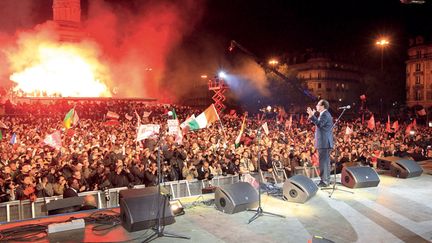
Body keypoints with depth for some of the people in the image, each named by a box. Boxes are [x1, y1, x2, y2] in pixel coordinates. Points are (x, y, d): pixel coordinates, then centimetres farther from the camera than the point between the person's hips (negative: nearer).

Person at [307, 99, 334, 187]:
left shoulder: (325, 115, -15)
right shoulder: (324, 114, 18)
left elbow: (319, 124, -28)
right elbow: (318, 124, 20)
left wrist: (312, 115, -25)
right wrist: (312, 116, 16)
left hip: (324, 143, -11)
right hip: (324, 142, 11)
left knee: (324, 161, -7)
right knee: (325, 161, 16)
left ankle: (324, 181, -4)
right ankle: (326, 180, 25)